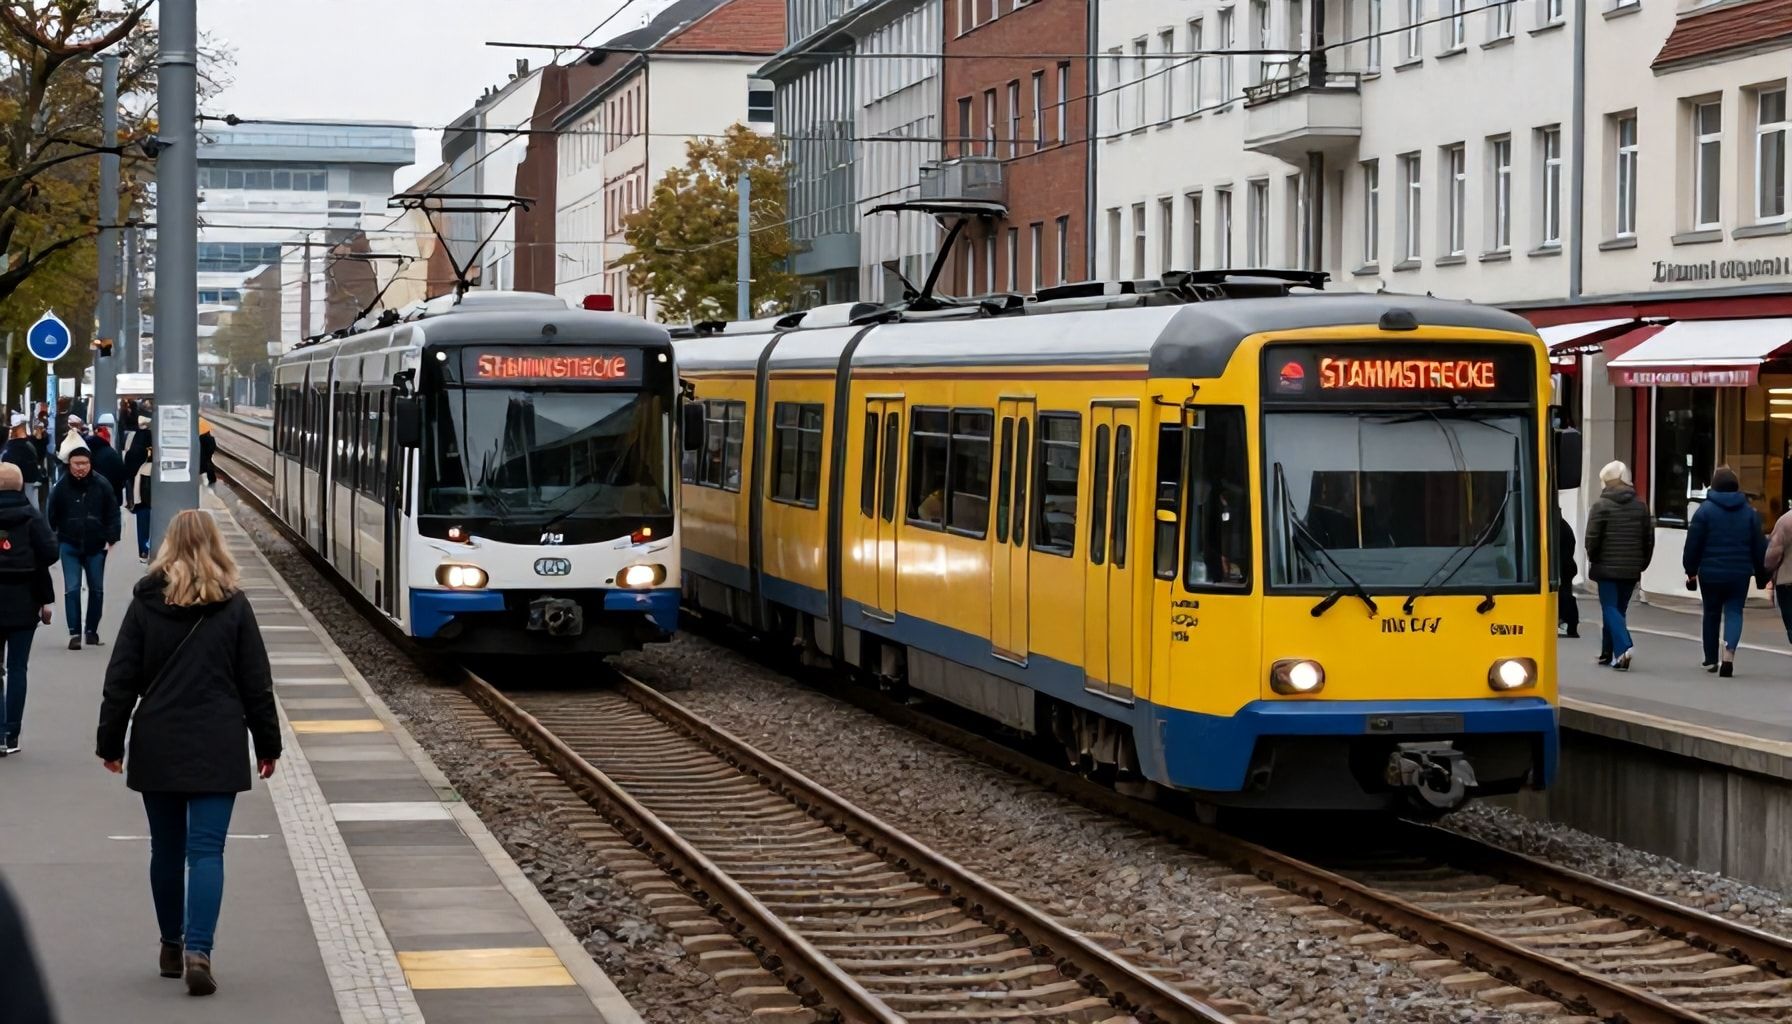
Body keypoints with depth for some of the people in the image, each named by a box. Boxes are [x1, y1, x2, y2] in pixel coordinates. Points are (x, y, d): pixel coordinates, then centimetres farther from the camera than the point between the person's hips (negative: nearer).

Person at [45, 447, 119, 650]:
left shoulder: (102, 485, -8)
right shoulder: (62, 487, -7)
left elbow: (112, 513, -2)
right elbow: (52, 516, 0)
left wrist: (111, 538, -7)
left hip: (96, 546, 1)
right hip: (70, 545, -1)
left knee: (96, 589, 11)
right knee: (72, 588, -8)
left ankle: (92, 631, 26)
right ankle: (74, 633, -7)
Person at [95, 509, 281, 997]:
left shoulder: (145, 603, 0)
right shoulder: (233, 606, -2)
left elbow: (121, 679, 1)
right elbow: (256, 682, 2)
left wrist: (111, 742, 9)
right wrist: (268, 744, 11)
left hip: (157, 747, 2)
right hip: (218, 749, -1)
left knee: (166, 849, 14)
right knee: (206, 851, -4)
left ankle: (172, 946, 25)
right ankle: (198, 949, -18)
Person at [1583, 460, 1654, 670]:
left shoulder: (1601, 505, -9)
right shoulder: (1640, 506, 7)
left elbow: (1592, 537, -11)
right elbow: (1649, 538, 9)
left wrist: (1593, 559, 6)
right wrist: (1642, 564, 16)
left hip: (1607, 567, -5)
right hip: (1631, 569, 5)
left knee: (1610, 608, -2)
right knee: (1619, 608, 14)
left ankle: (1624, 646, -22)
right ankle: (1608, 653, 21)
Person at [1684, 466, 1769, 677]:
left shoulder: (1705, 509, -5)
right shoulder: (1749, 512, 4)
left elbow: (1693, 544, -5)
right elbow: (1759, 546, 7)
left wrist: (1691, 571, 3)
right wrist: (1761, 573, 16)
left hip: (1711, 573, -1)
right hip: (1740, 574, 1)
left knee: (1711, 614, 12)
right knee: (1734, 612, 5)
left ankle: (1711, 660, 20)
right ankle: (1729, 650, -21)